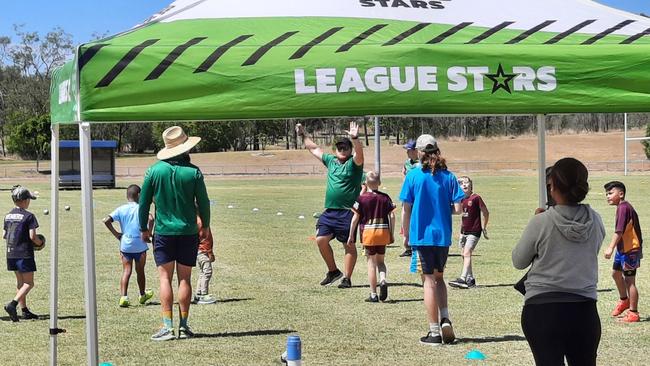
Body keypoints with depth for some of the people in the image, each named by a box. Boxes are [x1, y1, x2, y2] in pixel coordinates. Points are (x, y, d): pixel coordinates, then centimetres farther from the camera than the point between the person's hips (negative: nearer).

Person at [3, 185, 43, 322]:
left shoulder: (8, 216, 9)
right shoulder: (28, 216, -12)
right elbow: (32, 236, -17)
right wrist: (40, 242, 3)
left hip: (11, 254, 7)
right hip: (24, 254, -7)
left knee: (20, 282, 16)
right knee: (28, 283, -1)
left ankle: (25, 311, 19)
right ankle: (12, 304, -19)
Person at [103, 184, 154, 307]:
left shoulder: (121, 209, 2)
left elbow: (106, 220, -7)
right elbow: (150, 219, -24)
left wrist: (116, 234, 2)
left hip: (125, 245, 2)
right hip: (140, 245, -2)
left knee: (126, 271, 3)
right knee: (140, 271, 15)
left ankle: (123, 296, -13)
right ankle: (142, 295, 31)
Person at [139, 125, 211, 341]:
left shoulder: (154, 170, -3)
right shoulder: (193, 172, -6)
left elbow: (144, 202, 2)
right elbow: (203, 202, 1)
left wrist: (143, 228, 14)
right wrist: (206, 226, 18)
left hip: (163, 232, 0)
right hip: (188, 232, 0)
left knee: (165, 277, 0)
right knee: (185, 279, 6)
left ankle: (168, 327, -7)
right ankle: (183, 326, 8)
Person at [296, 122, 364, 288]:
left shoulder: (354, 163, -2)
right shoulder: (331, 161, 15)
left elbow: (359, 154, -25)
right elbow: (314, 149, 28)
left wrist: (355, 139, -42)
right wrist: (303, 135, 31)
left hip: (348, 212, -6)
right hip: (329, 211, 6)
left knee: (349, 245, -1)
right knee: (321, 239, -1)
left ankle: (347, 278, 6)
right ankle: (333, 271, 16)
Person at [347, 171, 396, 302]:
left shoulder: (362, 198, -5)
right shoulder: (385, 198, 2)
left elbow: (355, 218, -4)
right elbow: (392, 216, 1)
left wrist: (351, 235, 4)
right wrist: (391, 234, 10)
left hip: (368, 232, -2)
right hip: (383, 232, 3)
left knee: (371, 262, 4)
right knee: (380, 261, 18)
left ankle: (373, 295, 3)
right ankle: (383, 280, -12)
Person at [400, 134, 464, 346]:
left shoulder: (413, 175, -6)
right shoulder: (448, 176, 1)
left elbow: (406, 210, -4)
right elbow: (457, 209, -3)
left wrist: (406, 235, 7)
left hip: (421, 235, -3)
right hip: (443, 235, 3)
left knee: (429, 280, 2)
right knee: (439, 277, 21)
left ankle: (435, 332, 2)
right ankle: (445, 318, 4)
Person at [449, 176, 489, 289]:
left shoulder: (476, 198, -10)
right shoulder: (461, 199, 8)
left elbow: (486, 213, -2)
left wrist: (484, 228, 2)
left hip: (474, 232, -7)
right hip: (464, 232, 7)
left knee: (467, 253, -18)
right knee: (464, 255, 9)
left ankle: (462, 278, -26)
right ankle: (470, 280, 18)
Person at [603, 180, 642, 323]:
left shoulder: (623, 208, -20)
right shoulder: (623, 207, 11)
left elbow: (619, 231, -28)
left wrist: (611, 247, -32)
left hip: (630, 250, -11)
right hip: (623, 249, 11)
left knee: (629, 280, -4)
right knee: (616, 273, 24)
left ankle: (633, 313, 3)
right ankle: (624, 300, 43)